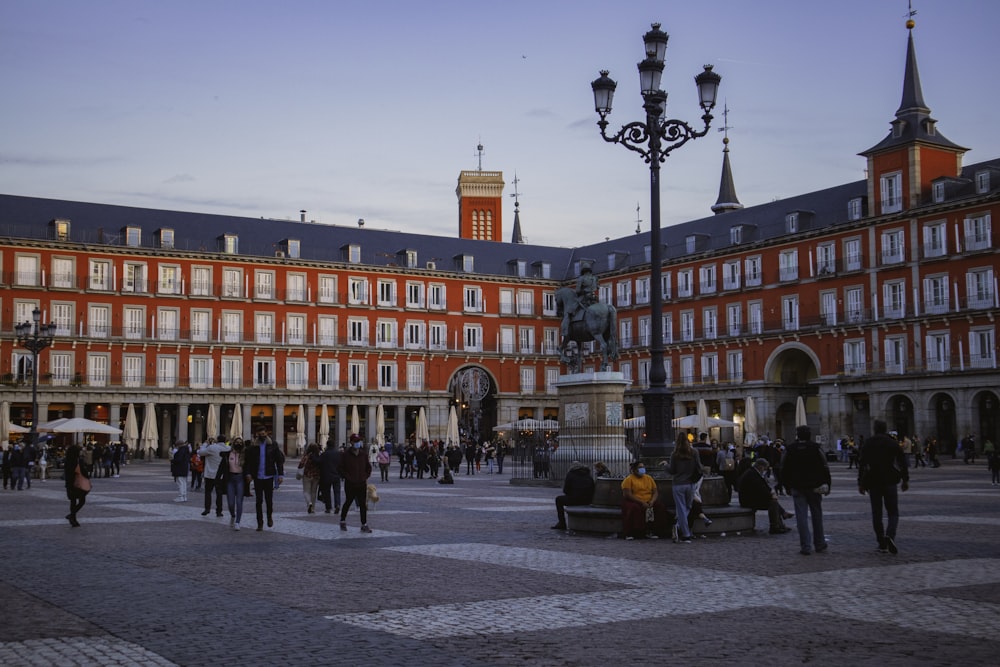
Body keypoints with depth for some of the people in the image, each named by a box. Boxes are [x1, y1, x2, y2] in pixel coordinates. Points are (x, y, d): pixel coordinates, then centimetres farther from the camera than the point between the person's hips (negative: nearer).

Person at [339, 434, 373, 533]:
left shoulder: (363, 455, 7)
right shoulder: (346, 456, -5)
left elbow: (368, 467, 18)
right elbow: (341, 469, -4)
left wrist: (366, 476, 6)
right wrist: (347, 477, -11)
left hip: (362, 484, 3)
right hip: (350, 484, -3)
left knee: (363, 505, 1)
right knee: (348, 502, 10)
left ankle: (364, 525, 4)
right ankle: (342, 521, 28)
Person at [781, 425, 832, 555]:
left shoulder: (789, 449, 0)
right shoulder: (816, 448, -2)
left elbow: (784, 470, 3)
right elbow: (824, 469, -3)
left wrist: (788, 485, 11)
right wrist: (826, 485, 2)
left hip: (797, 488, -1)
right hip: (814, 487, 1)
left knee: (802, 517, -1)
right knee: (817, 515, 14)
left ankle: (805, 547, -5)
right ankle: (819, 544, 21)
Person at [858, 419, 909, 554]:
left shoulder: (867, 444, 4)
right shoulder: (893, 443, 2)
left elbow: (861, 464, 1)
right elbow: (902, 462, 0)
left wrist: (860, 483, 5)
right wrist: (905, 480, 8)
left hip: (873, 483, 1)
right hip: (890, 482, -1)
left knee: (877, 514, 8)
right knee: (893, 513, 3)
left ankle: (882, 544, 7)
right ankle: (890, 536, -23)